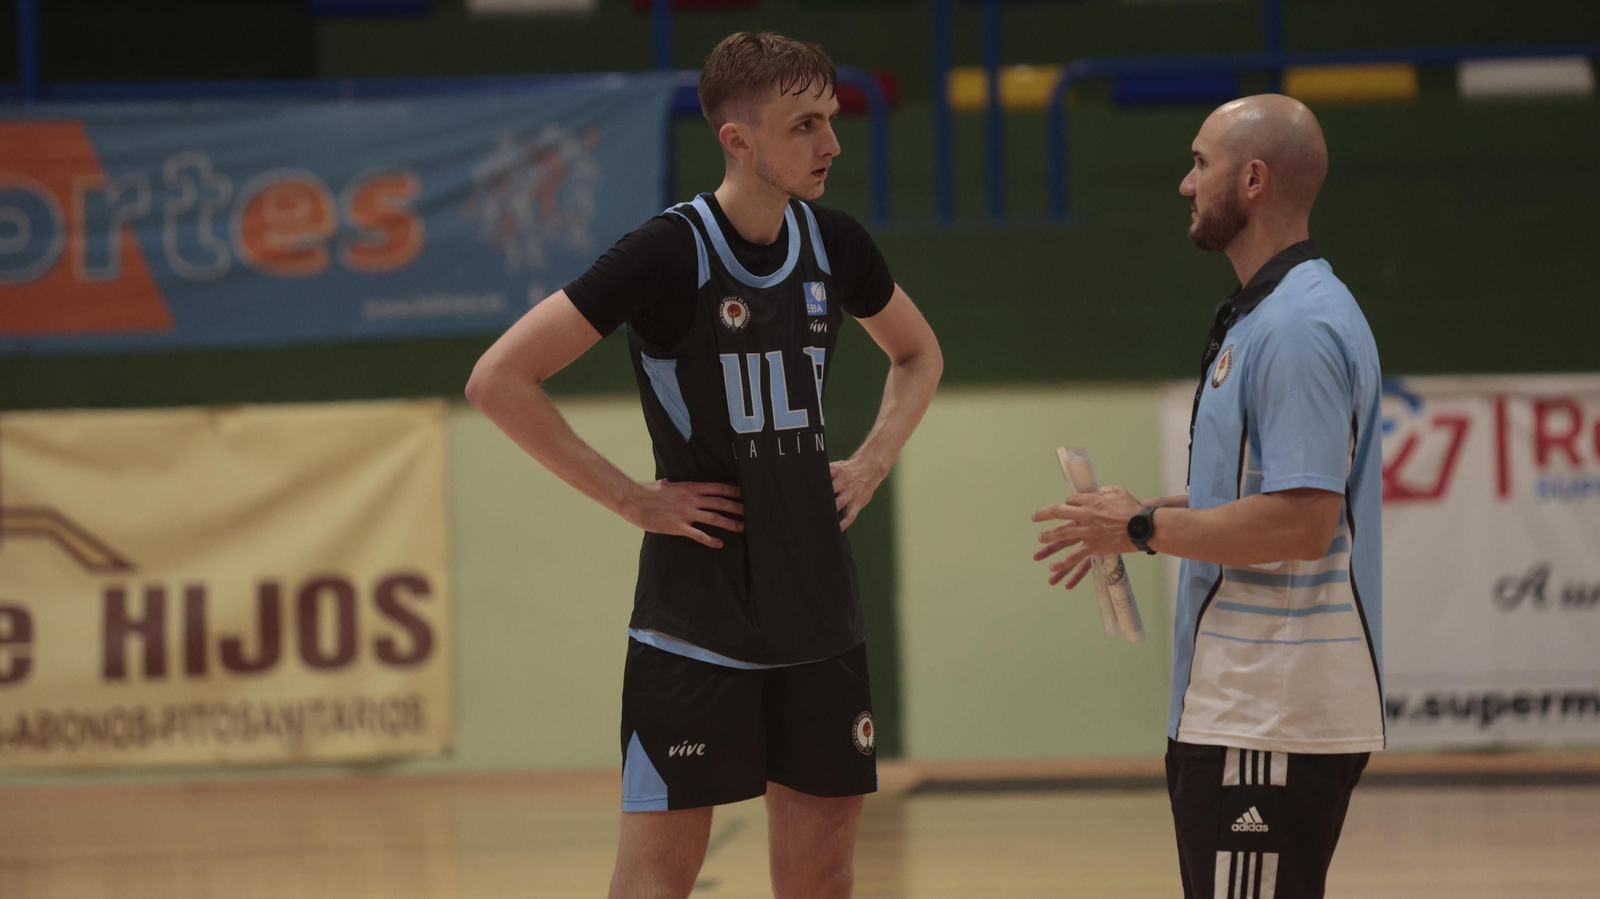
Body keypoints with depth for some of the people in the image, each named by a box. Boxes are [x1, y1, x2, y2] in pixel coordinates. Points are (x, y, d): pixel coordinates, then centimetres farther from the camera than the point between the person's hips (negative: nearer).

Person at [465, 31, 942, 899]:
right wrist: (631, 497, -16)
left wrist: (871, 463, 8)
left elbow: (918, 354, 25)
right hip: (696, 619, -6)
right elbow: (498, 380, -17)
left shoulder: (833, 244, 4)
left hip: (818, 614, 6)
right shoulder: (669, 253, -14)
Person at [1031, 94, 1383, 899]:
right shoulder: (1264, 315, 16)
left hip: (1271, 724, -11)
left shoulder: (1298, 328, -18)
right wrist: (1140, 520, 13)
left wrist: (1144, 528, -15)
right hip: (1242, 706, 11)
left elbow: (1300, 523, -25)